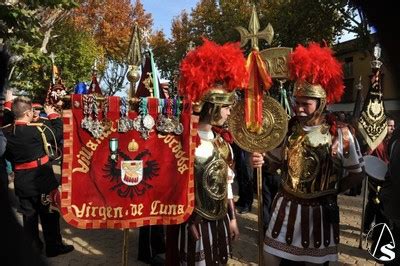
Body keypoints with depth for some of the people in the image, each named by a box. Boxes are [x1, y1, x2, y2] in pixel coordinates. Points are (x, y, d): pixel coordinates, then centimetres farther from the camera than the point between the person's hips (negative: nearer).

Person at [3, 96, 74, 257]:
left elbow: (8, 155, 8)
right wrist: (52, 114, 5)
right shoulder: (36, 130, -20)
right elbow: (59, 131, -8)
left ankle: (33, 248, 29)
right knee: (49, 214, 9)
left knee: (29, 215, 16)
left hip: (21, 180, 5)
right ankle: (54, 247, 19)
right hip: (41, 179, -5)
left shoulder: (6, 132, -3)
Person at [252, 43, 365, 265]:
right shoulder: (288, 128, -5)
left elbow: (357, 173, -2)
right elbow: (278, 161, 9)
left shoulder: (341, 133, -14)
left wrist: (331, 191, -4)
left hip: (320, 211, -2)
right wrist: (261, 159, -12)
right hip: (286, 206, 3)